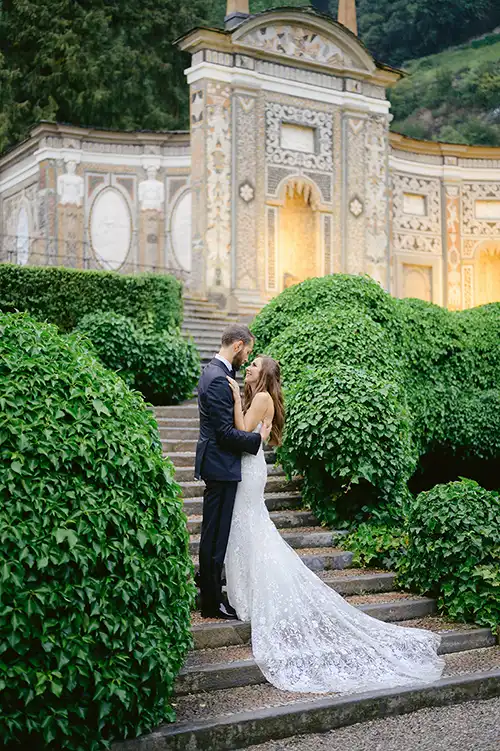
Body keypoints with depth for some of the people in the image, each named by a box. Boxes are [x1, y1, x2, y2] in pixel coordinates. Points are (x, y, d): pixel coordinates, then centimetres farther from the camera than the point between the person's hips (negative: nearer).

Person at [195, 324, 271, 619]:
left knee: (215, 534, 19)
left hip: (217, 464, 11)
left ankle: (210, 592, 31)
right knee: (216, 536, -2)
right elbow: (225, 432, -23)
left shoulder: (214, 372, 13)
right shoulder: (219, 380, -20)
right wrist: (258, 438, -12)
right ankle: (212, 602, 7)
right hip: (221, 465, -11)